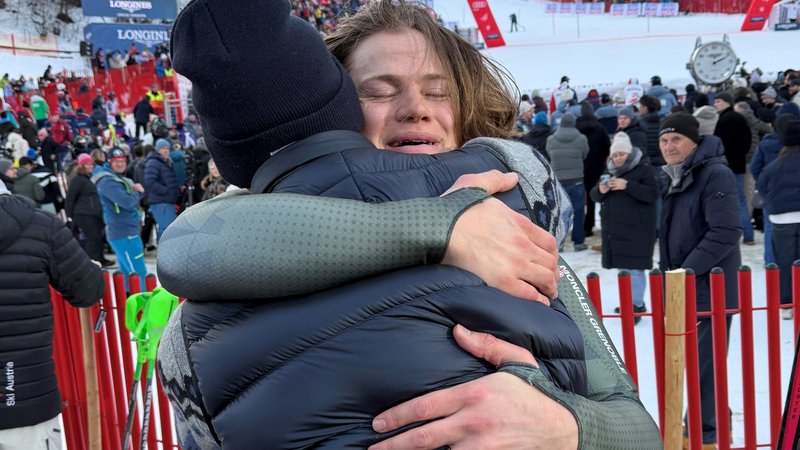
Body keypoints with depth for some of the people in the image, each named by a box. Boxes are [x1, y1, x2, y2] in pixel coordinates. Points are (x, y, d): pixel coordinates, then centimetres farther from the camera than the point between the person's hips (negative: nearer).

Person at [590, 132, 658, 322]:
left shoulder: (645, 170, -5)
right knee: (622, 266, 14)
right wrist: (600, 190, -10)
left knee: (635, 267, -8)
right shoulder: (609, 171, 15)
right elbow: (594, 195, 14)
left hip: (637, 230, -7)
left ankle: (636, 306, -4)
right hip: (613, 229, 7)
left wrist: (627, 186, -24)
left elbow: (653, 193, -16)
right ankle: (631, 301, 28)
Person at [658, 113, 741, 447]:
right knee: (694, 361, 17)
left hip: (710, 289, -9)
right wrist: (667, 270, 10)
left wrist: (687, 270, -19)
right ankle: (714, 423, 32)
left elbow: (726, 232, -22)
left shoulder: (715, 173, -14)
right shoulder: (676, 178, 13)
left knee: (703, 363, -3)